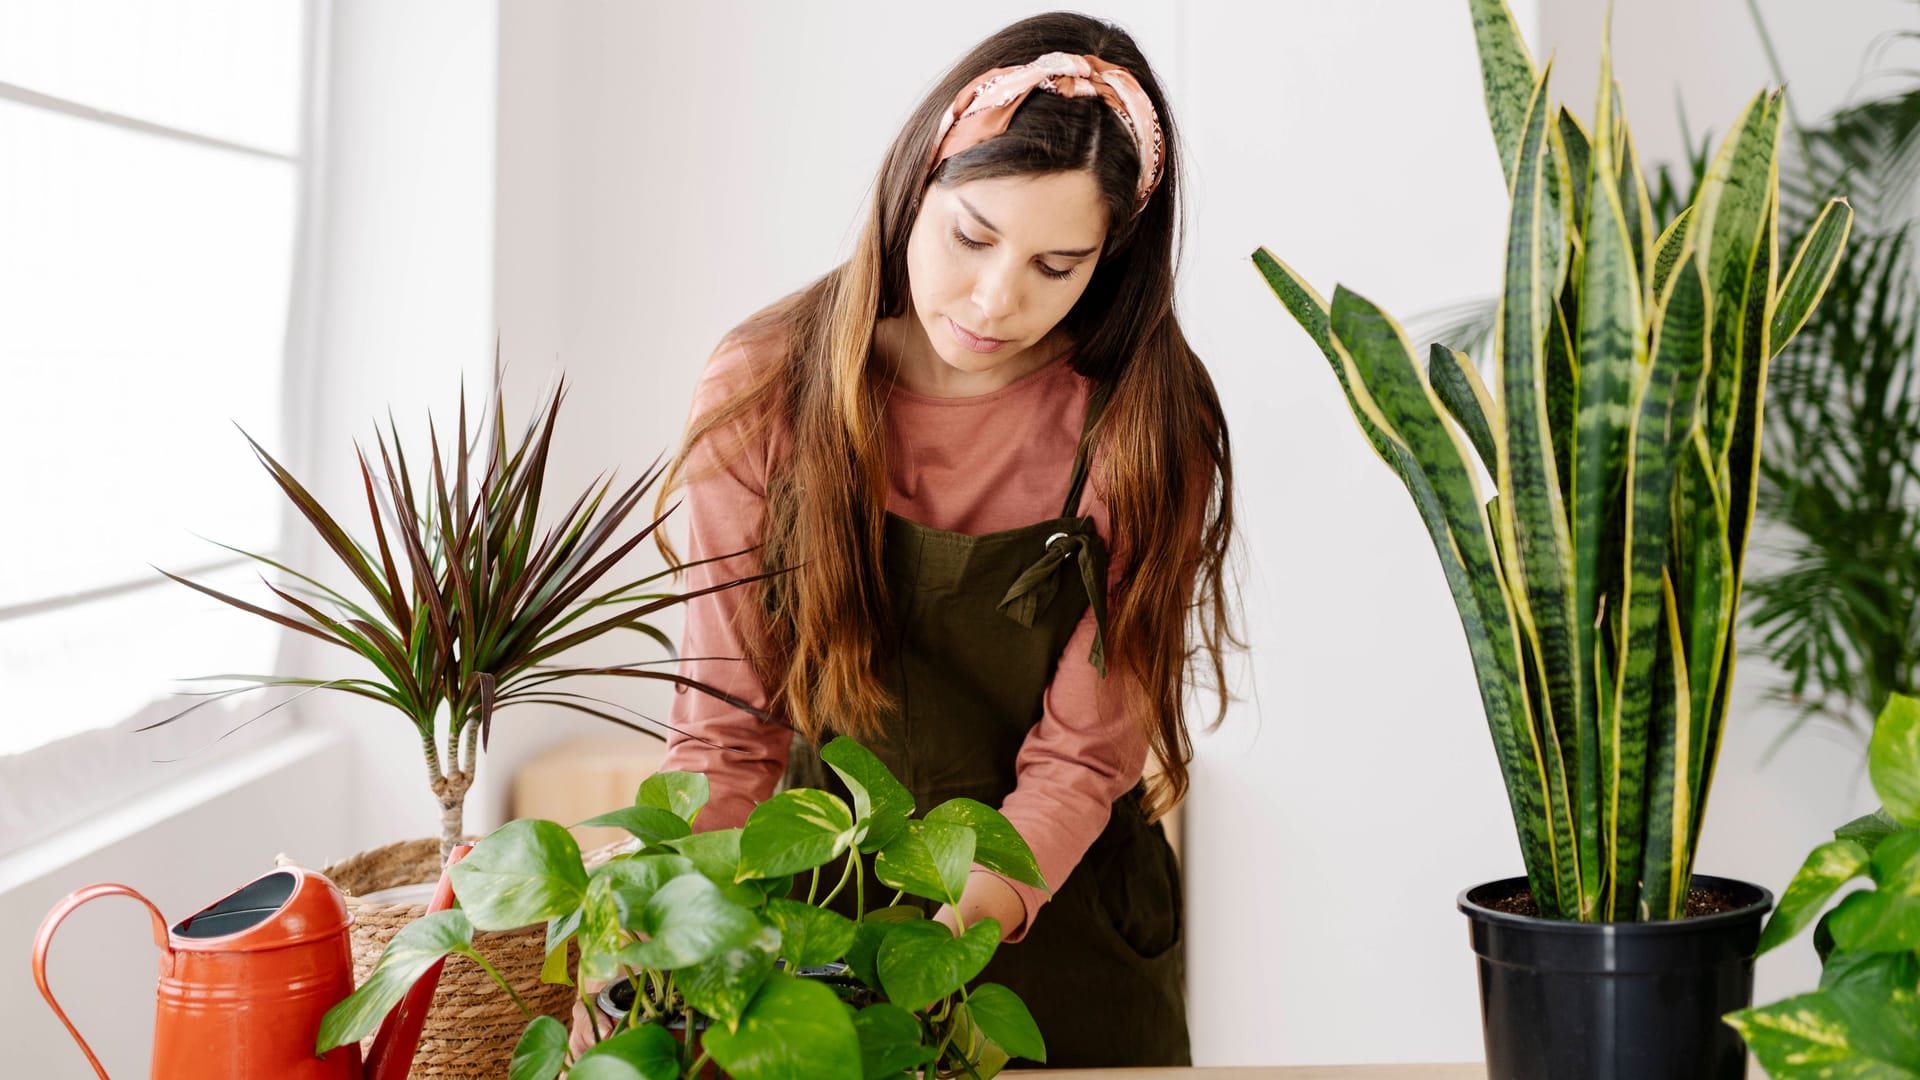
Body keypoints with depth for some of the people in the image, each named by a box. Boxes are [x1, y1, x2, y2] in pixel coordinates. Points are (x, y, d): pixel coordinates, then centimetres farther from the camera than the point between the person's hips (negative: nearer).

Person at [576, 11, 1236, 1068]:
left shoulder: (1144, 430, -16)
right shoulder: (765, 392, -13)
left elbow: (1079, 757, -15)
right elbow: (727, 731, -11)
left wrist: (967, 918, -31)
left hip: (1055, 931, 0)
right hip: (820, 911, 1)